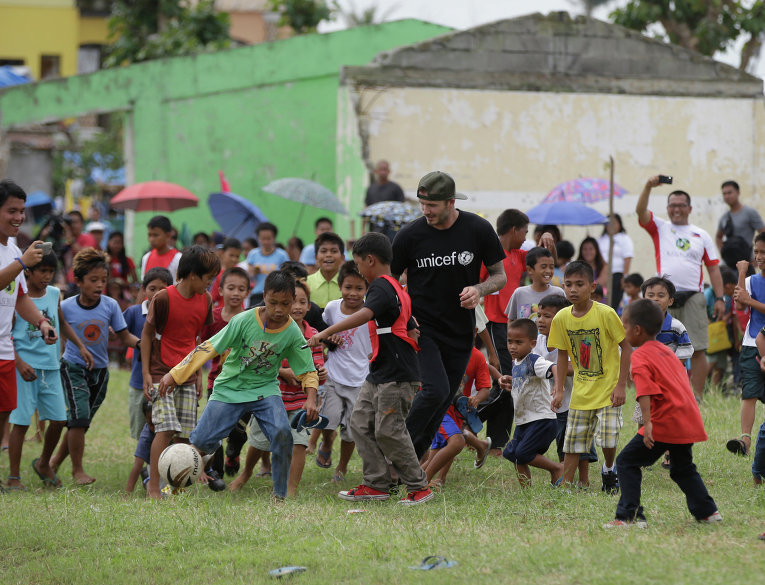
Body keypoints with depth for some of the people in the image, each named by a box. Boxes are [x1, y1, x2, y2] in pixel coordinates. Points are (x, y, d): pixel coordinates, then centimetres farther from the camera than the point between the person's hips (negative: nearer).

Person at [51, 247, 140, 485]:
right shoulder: (66, 307, -10)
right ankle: (78, 470, -4)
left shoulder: (110, 305, -5)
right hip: (73, 367, -3)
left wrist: (142, 344, -21)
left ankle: (56, 460, 30)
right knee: (79, 416, -17)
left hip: (99, 370, 3)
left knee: (81, 423, 9)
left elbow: (124, 336, -4)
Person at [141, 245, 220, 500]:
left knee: (186, 434, 2)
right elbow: (147, 334, -4)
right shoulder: (163, 298, -12)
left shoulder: (205, 300, 5)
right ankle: (153, 487, -12)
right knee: (165, 429, -16)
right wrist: (146, 374, -6)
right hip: (162, 373, -5)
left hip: (187, 376, 5)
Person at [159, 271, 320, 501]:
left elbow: (308, 372, -1)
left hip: (265, 389, 1)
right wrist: (175, 374, -15)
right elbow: (209, 347, -13)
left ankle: (280, 496, -10)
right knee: (201, 443, -7)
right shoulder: (244, 321, -17)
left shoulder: (293, 334, -11)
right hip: (230, 388, -1)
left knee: (282, 434, -25)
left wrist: (310, 400, -20)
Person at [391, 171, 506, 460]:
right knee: (436, 390, -22)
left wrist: (480, 289, -17)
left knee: (442, 403, 6)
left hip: (461, 333, 3)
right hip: (421, 328, -3)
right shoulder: (410, 235, -8)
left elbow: (500, 275, 5)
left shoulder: (478, 230, -5)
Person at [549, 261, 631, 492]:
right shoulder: (561, 318, -3)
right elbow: (562, 354, 8)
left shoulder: (606, 314, -16)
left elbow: (626, 347, -10)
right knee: (572, 443, 4)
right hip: (581, 392, 4)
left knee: (609, 440, -12)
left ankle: (609, 470, 17)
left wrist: (620, 386, -12)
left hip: (608, 389, -4)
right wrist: (559, 390, 2)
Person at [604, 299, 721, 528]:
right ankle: (707, 511, 30)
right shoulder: (666, 350, 18)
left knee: (627, 462, -1)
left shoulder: (640, 357, -8)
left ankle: (629, 516, -8)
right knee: (683, 468, 28)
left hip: (665, 423, -9)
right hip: (690, 421, 9)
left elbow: (645, 392, -22)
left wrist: (648, 423, -29)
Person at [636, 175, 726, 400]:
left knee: (697, 349, -5)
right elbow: (640, 210, -5)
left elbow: (713, 269, 12)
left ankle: (697, 396, -2)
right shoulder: (659, 228, 12)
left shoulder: (701, 235, 14)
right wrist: (649, 186, -19)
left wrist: (719, 298, 3)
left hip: (693, 297, 0)